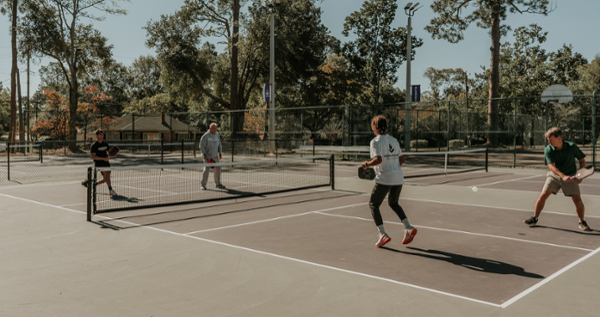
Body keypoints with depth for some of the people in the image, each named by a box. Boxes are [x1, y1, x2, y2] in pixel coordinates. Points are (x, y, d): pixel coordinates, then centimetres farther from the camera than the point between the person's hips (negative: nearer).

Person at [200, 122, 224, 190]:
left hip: (215, 156, 6)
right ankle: (203, 184, -5)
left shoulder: (217, 135, 5)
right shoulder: (205, 136, -13)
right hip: (207, 156, -6)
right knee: (207, 169, -16)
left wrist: (219, 153, 6)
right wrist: (204, 154, -21)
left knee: (218, 168, 7)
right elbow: (201, 146, -11)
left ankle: (218, 184, 20)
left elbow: (219, 144, 15)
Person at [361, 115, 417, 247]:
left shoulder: (376, 141, -10)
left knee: (373, 204, 9)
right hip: (398, 178, 7)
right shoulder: (394, 140, 11)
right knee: (393, 203, 26)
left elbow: (378, 160, -23)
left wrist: (367, 164, -6)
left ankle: (382, 234, -3)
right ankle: (408, 228, 12)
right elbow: (401, 160, 15)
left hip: (384, 178, -7)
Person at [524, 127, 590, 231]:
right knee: (543, 195, -10)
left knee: (577, 199, -9)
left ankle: (582, 222, 12)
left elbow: (582, 160, -2)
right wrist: (563, 176, -39)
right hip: (554, 175, 1)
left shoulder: (572, 147, -15)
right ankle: (534, 218, 5)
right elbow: (551, 166, -24)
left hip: (570, 176, -1)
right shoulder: (548, 150, -15)